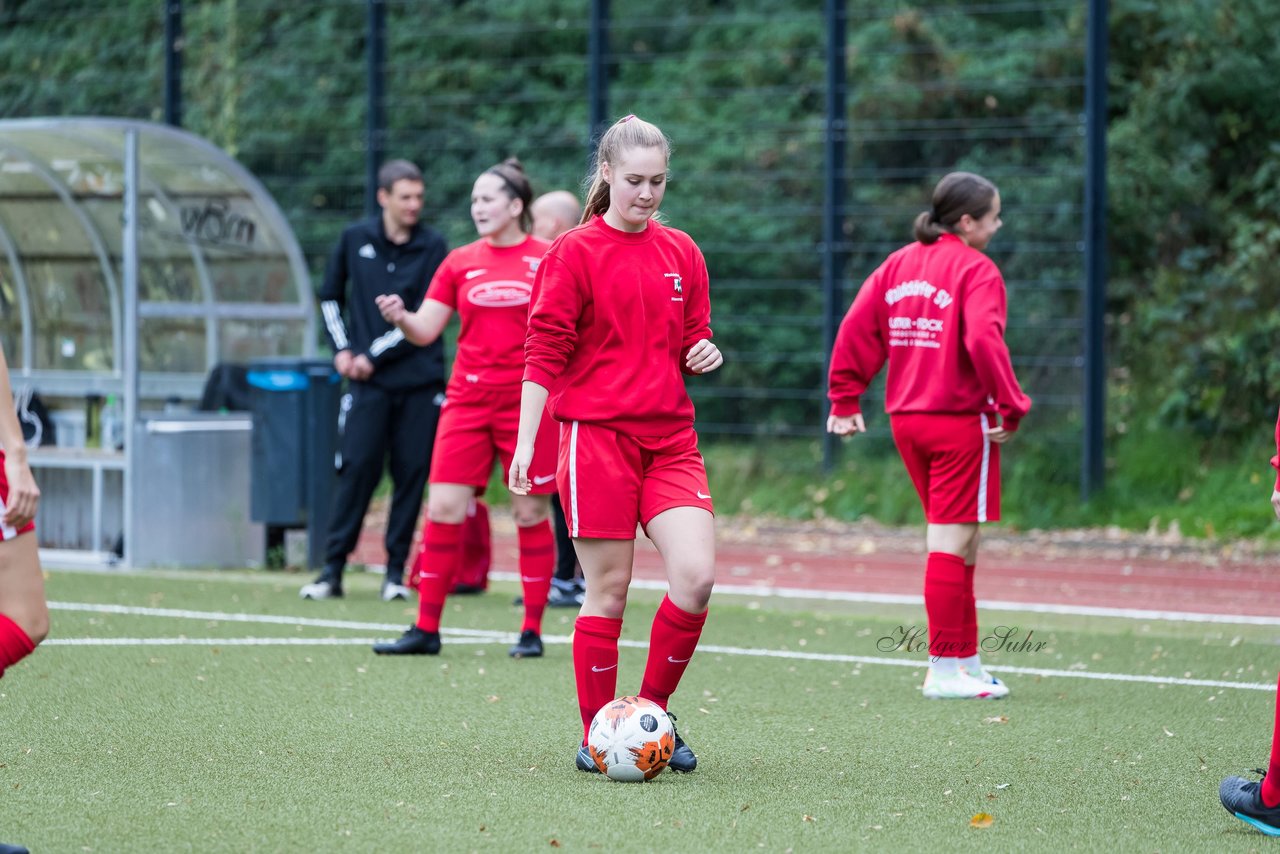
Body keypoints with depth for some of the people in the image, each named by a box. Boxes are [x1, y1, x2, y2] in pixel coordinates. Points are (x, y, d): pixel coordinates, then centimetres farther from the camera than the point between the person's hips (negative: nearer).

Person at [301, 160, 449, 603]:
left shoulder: (432, 247, -1)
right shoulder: (355, 239, 6)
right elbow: (330, 295, 19)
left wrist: (374, 355, -9)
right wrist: (342, 349, 8)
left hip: (419, 379, 0)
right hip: (368, 382, 0)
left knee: (412, 472, -1)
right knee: (356, 468, -7)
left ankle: (395, 570, 7)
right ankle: (332, 570, -3)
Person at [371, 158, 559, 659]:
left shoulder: (547, 260, -1)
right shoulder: (460, 263, 8)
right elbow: (426, 331, 6)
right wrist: (400, 317, -14)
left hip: (528, 402, -3)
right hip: (468, 399, 3)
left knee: (530, 514, 1)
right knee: (443, 508, -4)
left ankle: (532, 631, 9)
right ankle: (426, 630, 1)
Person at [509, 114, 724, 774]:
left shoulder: (681, 253, 12)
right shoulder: (574, 253, -2)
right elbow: (544, 354, -4)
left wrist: (703, 354, -2)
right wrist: (525, 442, -10)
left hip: (670, 439, 4)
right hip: (597, 437, -4)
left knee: (696, 577, -12)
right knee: (608, 590, -3)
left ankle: (652, 713, 7)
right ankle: (596, 738, 9)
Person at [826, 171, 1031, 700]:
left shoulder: (899, 264, 11)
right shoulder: (975, 270, -10)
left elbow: (856, 328, 7)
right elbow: (983, 340, -24)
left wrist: (845, 399, 11)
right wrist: (1010, 408, -19)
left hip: (906, 418, 8)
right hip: (960, 419, -8)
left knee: (957, 543, 16)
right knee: (952, 542, -4)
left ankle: (966, 659, 20)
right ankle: (945, 671, -3)